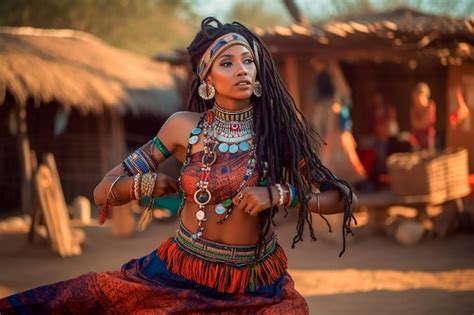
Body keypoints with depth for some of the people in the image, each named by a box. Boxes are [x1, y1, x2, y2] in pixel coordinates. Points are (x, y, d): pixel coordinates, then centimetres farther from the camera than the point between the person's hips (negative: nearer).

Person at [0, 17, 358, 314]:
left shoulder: (277, 132, -5)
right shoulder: (184, 127, -3)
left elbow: (345, 198, -6)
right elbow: (104, 191, 2)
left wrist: (279, 194, -20)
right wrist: (144, 184, -19)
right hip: (181, 275, 0)